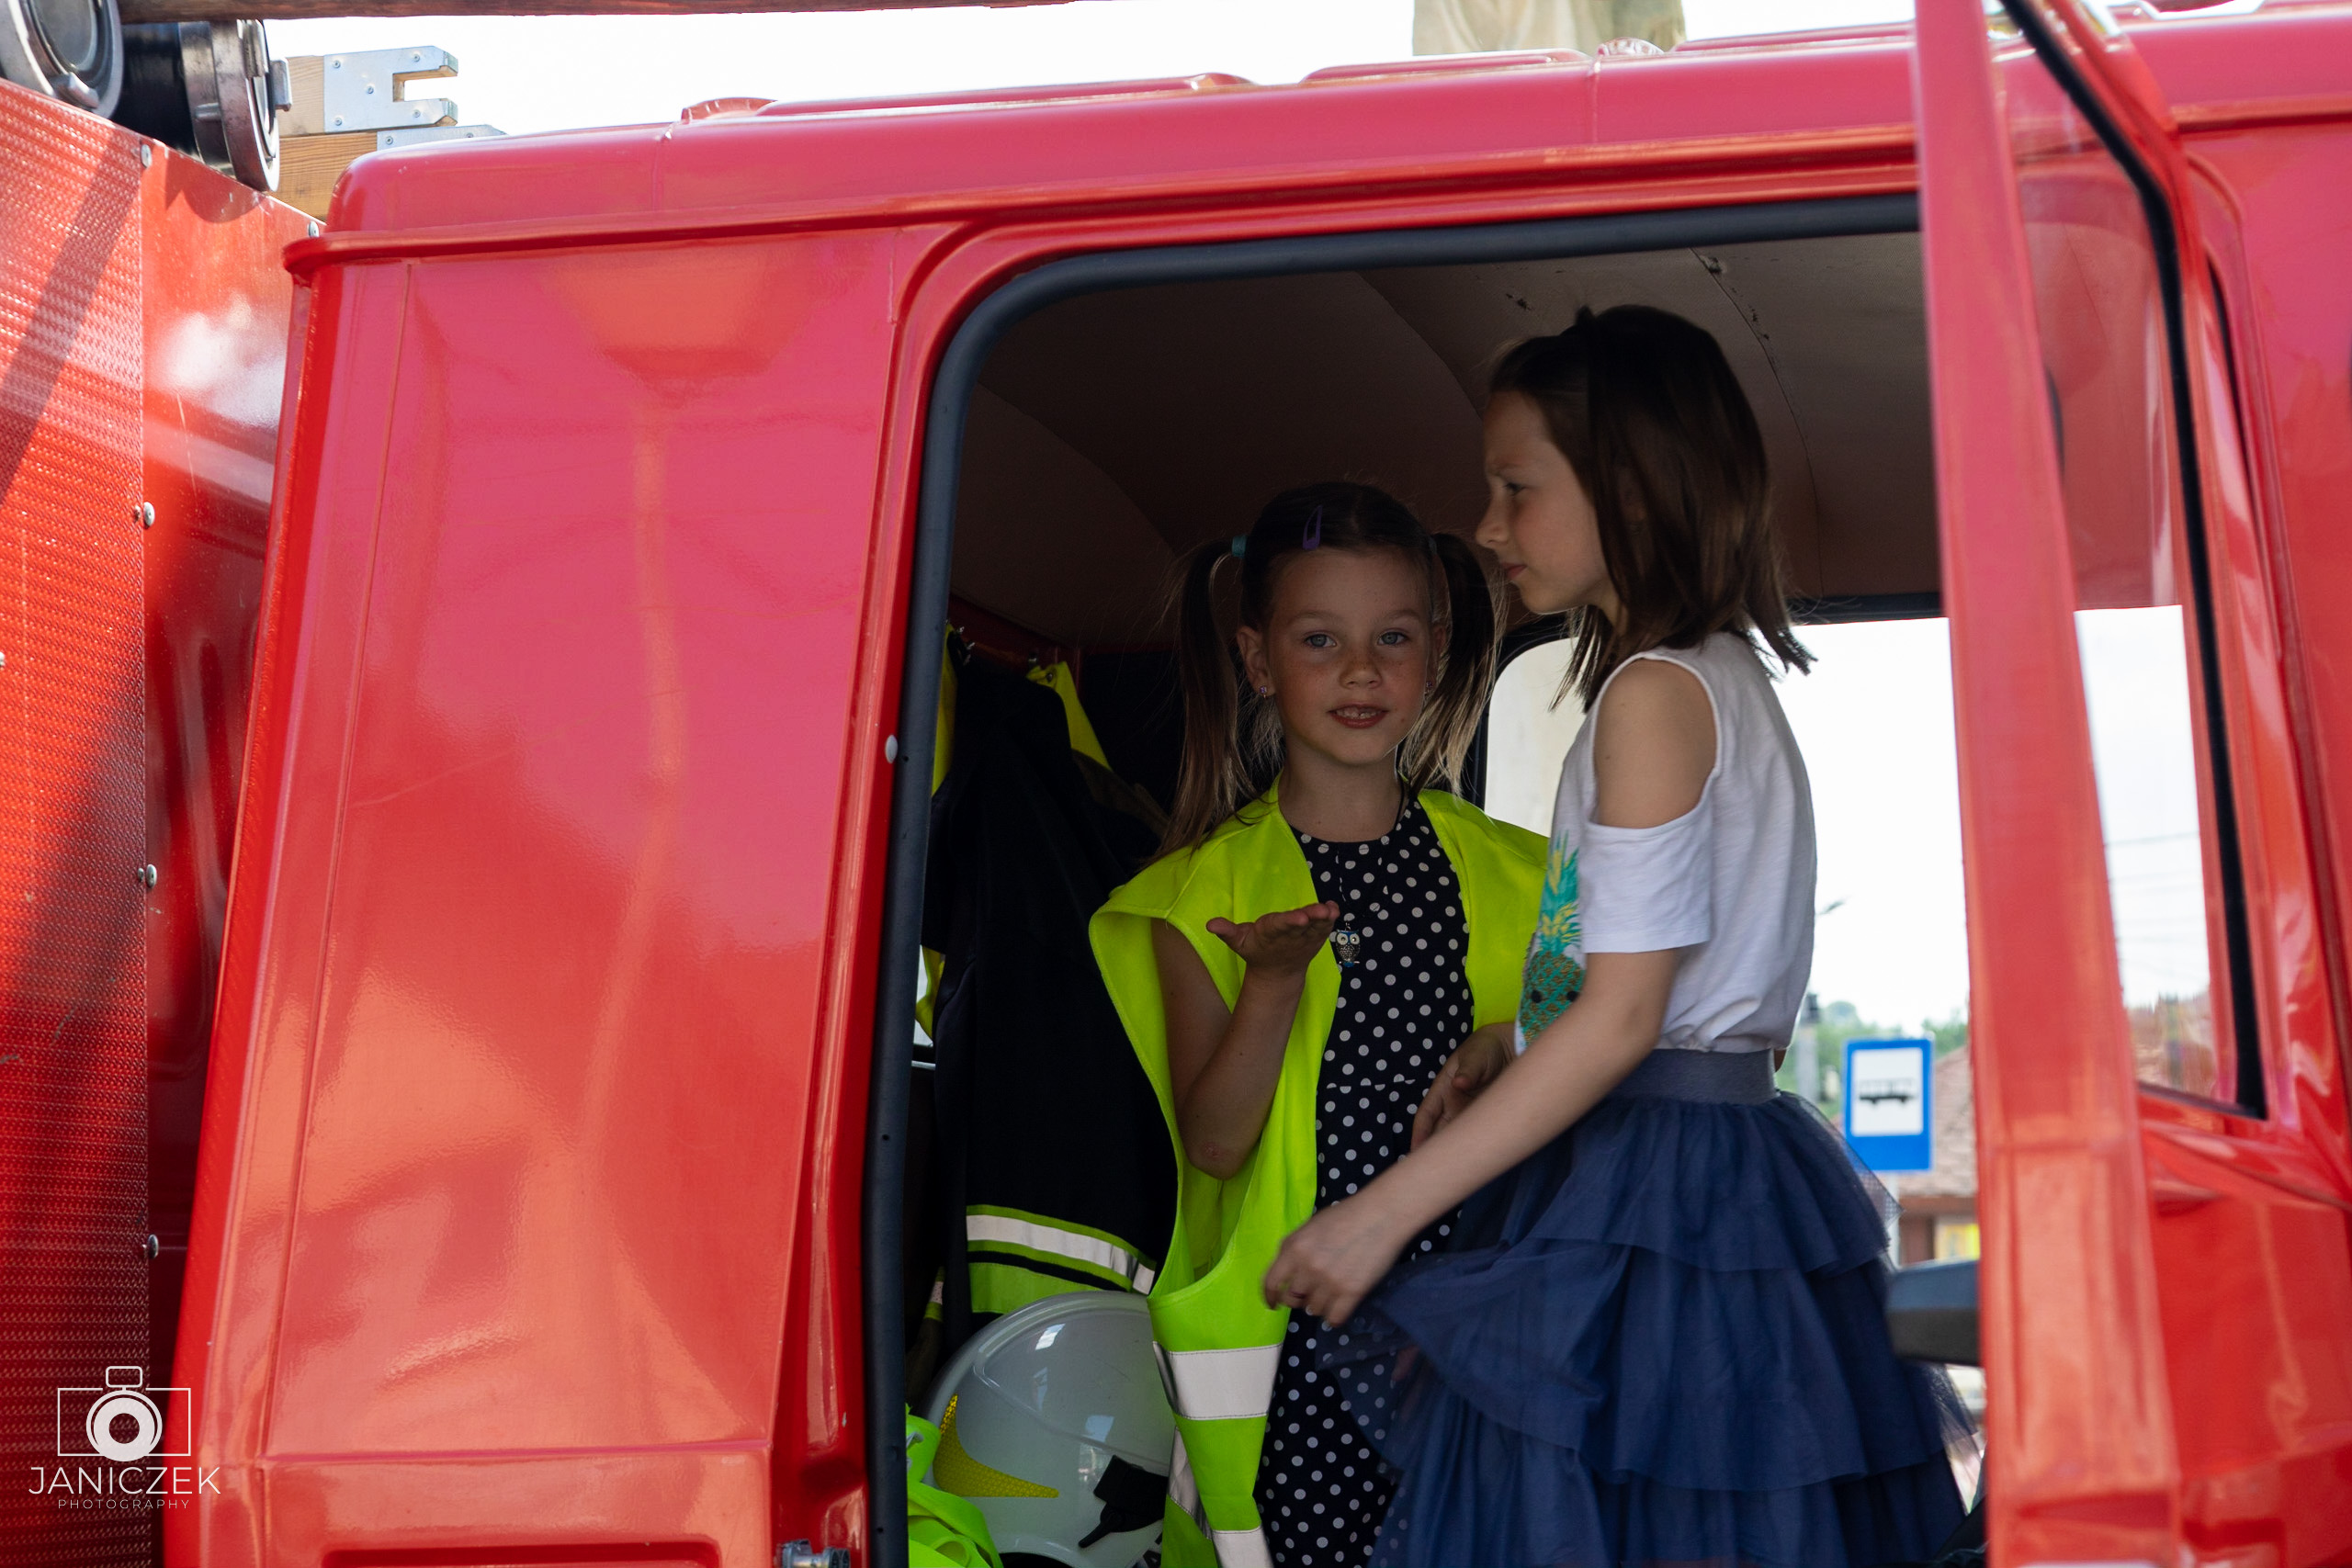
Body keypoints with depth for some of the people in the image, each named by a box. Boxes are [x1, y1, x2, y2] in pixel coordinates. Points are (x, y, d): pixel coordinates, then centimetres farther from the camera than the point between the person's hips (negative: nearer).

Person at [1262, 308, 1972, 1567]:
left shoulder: (1654, 692, -12)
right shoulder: (1733, 678, 17)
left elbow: (1623, 1015, -18)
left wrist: (1389, 1209, -17)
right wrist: (1511, 1044, 14)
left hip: (1642, 1200, -10)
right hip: (1738, 1161, 10)